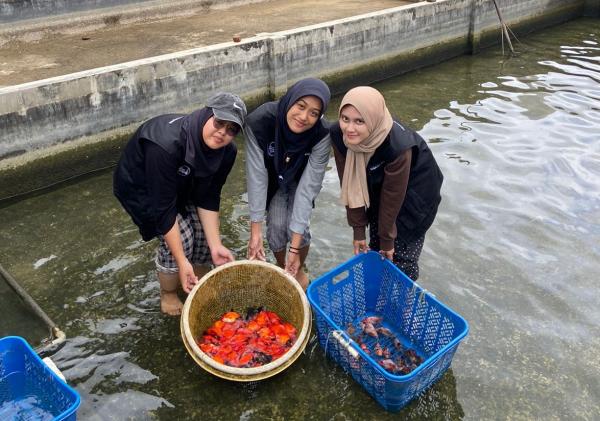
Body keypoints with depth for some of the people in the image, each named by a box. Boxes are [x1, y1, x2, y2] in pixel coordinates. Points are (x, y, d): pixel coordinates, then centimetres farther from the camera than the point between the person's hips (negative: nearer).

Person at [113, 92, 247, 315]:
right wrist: (182, 261, -35)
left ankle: (198, 284, 23)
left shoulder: (226, 152, -22)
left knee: (205, 228, -6)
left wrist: (215, 245, -19)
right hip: (140, 186, -5)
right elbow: (163, 207, -37)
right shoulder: (166, 145, -41)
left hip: (182, 186, 6)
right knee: (181, 237, -17)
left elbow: (208, 199, -13)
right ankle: (168, 294, 12)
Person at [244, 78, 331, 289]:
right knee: (276, 225, -10)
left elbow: (308, 185, -35)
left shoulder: (322, 134, -36)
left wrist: (295, 247, -36)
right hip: (273, 177, 0)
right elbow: (257, 175, -32)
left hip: (300, 177, 0)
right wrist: (255, 230, -33)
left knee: (299, 226, -13)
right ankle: (281, 267, 23)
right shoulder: (259, 122, -37)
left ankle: (298, 269, 20)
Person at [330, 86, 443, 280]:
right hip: (377, 183, 5)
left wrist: (387, 239, -13)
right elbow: (351, 185, -14)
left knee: (400, 255, -1)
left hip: (414, 187, -5)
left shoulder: (398, 146, -39)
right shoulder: (339, 135, -25)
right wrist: (358, 229, -8)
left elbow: (393, 197, -26)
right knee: (375, 249, 14)